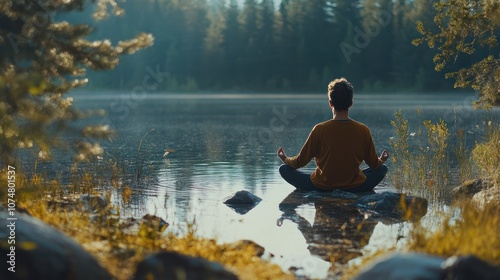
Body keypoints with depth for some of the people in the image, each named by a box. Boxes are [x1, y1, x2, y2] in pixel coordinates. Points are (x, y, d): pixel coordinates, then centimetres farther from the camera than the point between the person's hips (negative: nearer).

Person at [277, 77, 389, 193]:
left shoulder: (319, 129, -17)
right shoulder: (363, 130, -13)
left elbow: (300, 161, -6)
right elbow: (374, 164, 0)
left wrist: (285, 159, 17)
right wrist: (381, 160, 25)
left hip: (322, 187, -2)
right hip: (354, 188, 2)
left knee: (284, 168, 14)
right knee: (382, 168, 27)